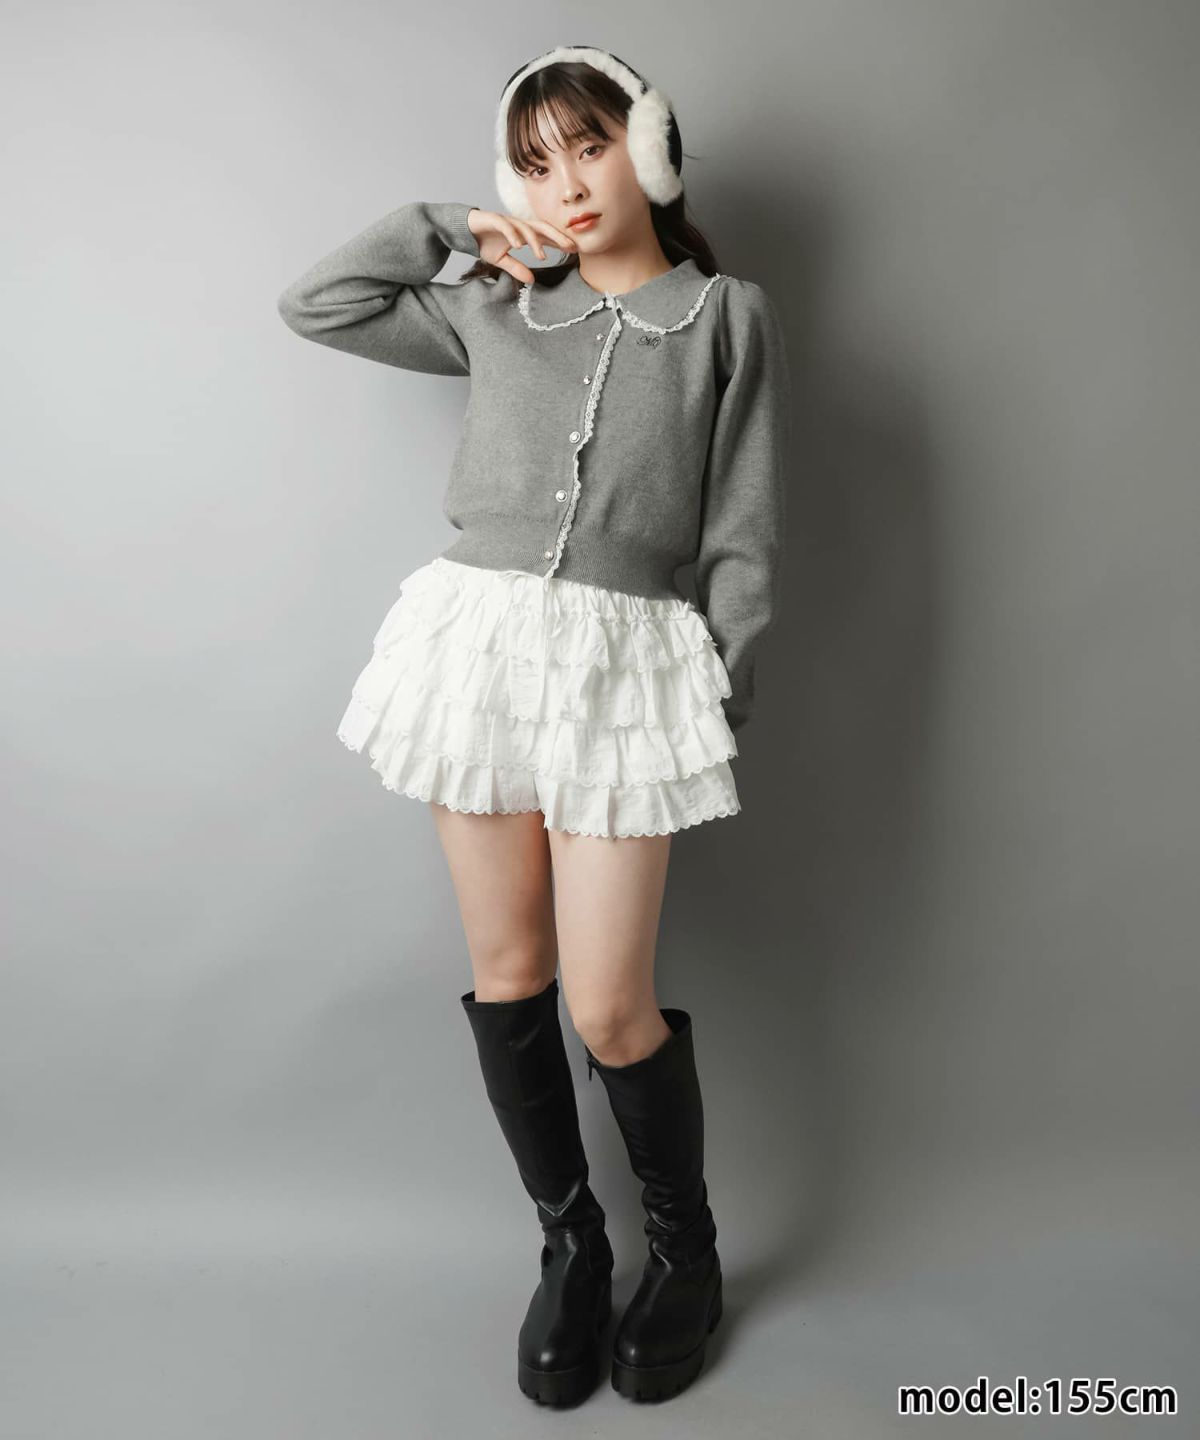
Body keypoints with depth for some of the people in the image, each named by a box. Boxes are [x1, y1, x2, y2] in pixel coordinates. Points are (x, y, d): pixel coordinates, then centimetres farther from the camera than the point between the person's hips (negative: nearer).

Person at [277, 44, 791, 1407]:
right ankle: (569, 1243, 29)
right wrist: (457, 227, 16)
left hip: (629, 663, -3)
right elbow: (316, 305, 22)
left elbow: (744, 536, 5)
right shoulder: (499, 312, 16)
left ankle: (684, 1249, 25)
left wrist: (722, 706, 0)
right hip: (482, 640, 3)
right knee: (507, 974, 7)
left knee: (611, 1009, -4)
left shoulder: (730, 315, 9)